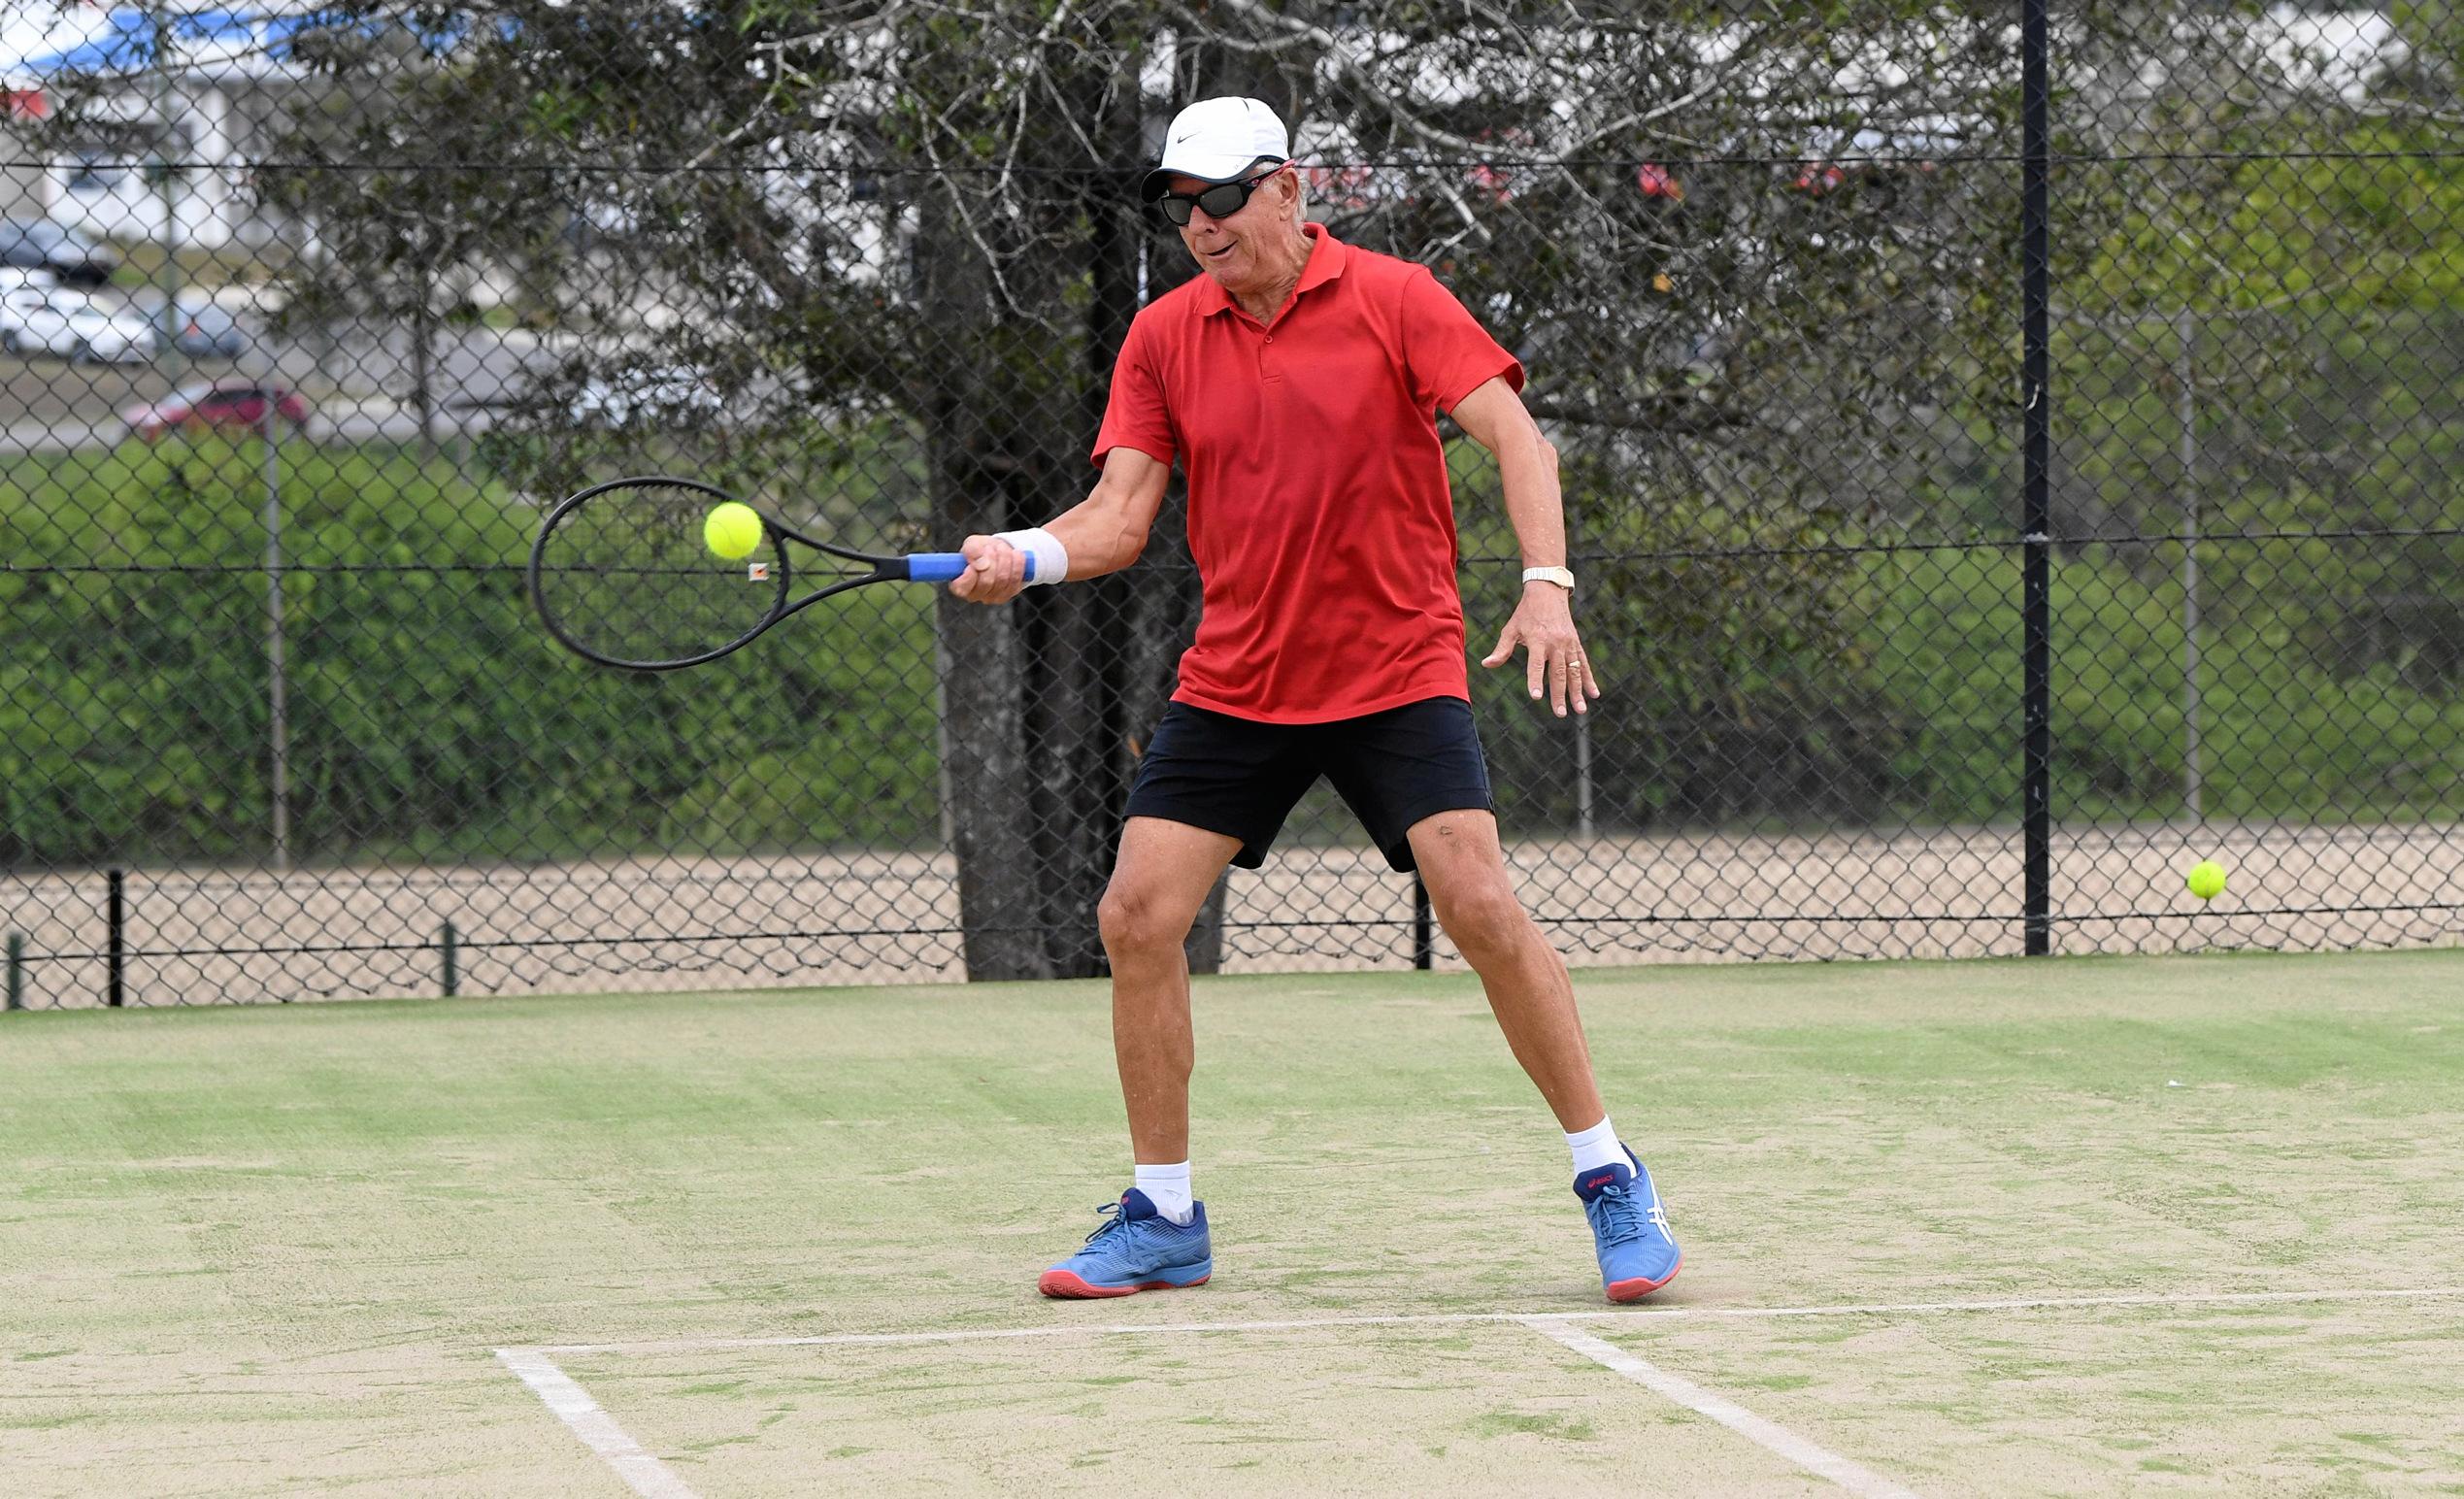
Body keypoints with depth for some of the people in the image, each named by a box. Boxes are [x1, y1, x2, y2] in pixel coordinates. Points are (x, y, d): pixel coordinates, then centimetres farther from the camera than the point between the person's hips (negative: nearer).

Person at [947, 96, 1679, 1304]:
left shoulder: (1393, 300, -7)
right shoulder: (1163, 338, 4)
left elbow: (1517, 439, -11)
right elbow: (1121, 514, -1)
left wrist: (1547, 584, -26)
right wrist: (1026, 556, -21)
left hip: (1398, 672, -4)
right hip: (1231, 687, 4)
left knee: (1481, 908, -16)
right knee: (1137, 917, -5)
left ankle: (1610, 1181, -2)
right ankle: (1163, 1219, 9)